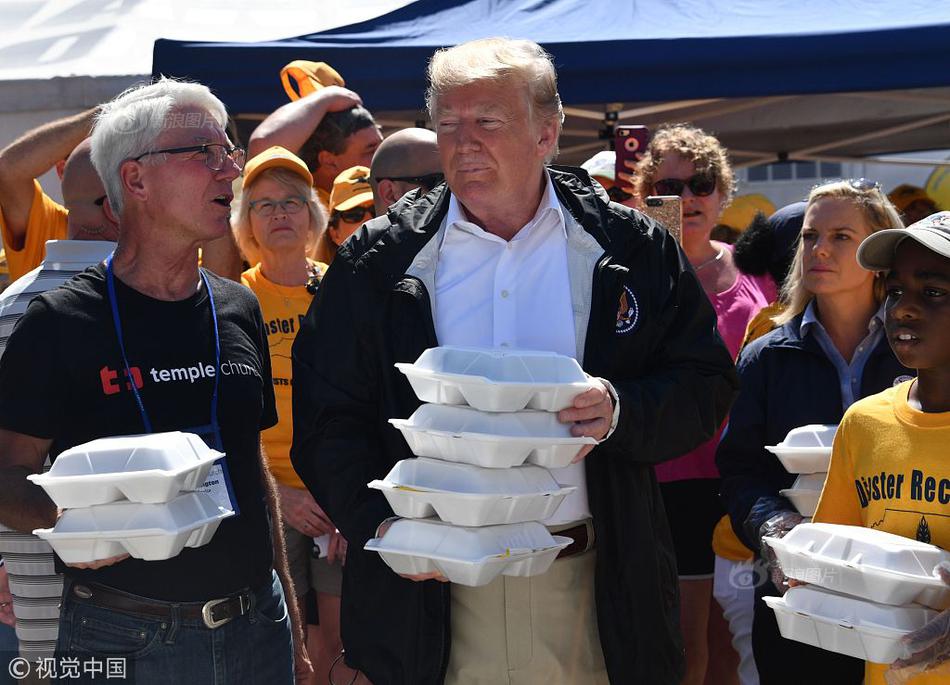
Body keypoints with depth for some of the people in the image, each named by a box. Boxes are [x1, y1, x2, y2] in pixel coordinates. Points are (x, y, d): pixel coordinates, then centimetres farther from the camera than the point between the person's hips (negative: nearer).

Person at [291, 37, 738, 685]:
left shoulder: (630, 249, 3)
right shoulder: (379, 261, 3)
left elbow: (705, 387, 4)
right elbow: (326, 417, 3)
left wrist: (622, 411, -16)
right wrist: (378, 523, -13)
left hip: (589, 585, 0)